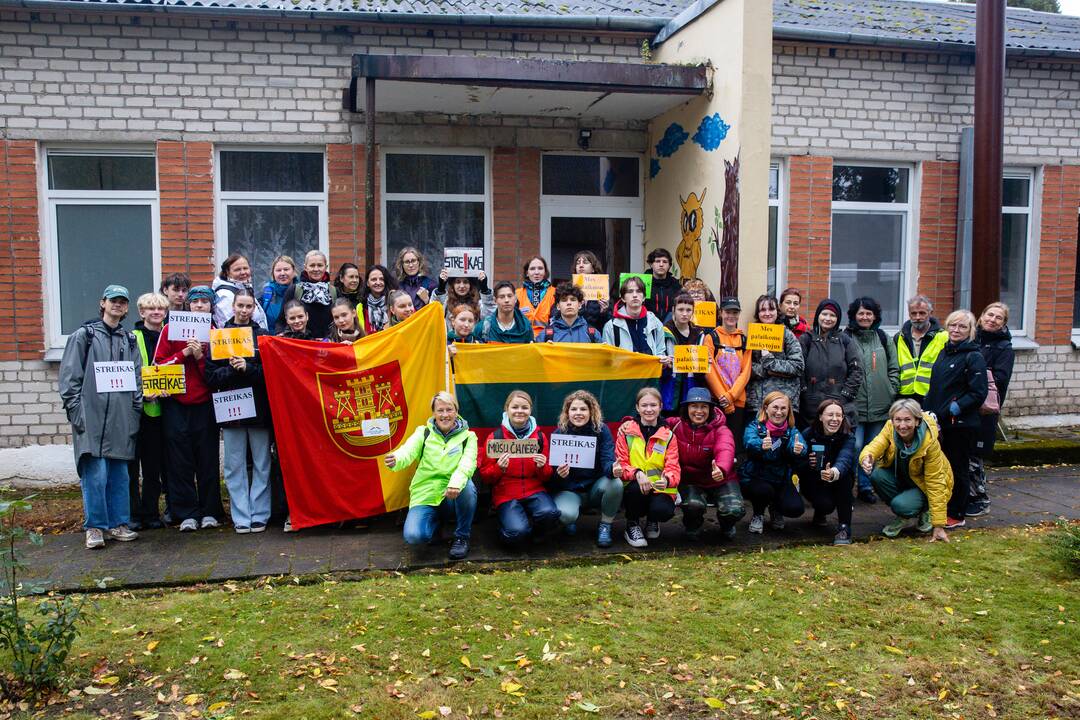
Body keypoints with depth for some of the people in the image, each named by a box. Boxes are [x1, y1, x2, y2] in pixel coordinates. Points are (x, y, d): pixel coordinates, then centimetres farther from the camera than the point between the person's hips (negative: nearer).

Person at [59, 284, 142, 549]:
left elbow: (137, 378, 17)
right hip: (92, 415, -4)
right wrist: (75, 411, -8)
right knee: (95, 473, -8)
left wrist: (137, 408, 7)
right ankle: (95, 527, 2)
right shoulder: (84, 335, 4)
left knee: (119, 472, 7)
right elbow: (69, 376, -1)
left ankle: (118, 523, 15)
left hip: (122, 416, 4)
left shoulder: (129, 340, 17)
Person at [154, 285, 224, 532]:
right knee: (180, 462, 2)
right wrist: (184, 353, -12)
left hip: (205, 404, 1)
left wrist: (200, 357, -12)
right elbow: (158, 364, -1)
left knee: (208, 460, 3)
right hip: (176, 404, 0)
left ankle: (210, 512, 12)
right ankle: (187, 514, 9)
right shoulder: (171, 329, 4)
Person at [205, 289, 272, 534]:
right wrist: (232, 369, -15)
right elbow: (211, 376, 1)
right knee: (235, 467, 4)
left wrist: (247, 368, -16)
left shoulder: (264, 337, 5)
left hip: (260, 409, -1)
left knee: (261, 465, 4)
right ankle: (241, 517, 12)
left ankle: (259, 515, 13)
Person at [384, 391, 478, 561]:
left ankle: (462, 536, -9)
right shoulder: (423, 432, 5)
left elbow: (468, 462, -17)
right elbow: (408, 451, -15)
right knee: (413, 536, -27)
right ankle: (435, 523, 12)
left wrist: (456, 483, -40)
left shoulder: (468, 436, 3)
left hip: (453, 498, 0)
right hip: (425, 497, 1)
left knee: (467, 486, -35)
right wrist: (396, 460, -41)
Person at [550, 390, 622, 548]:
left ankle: (605, 526, -4)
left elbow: (607, 461, -16)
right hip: (569, 490, -1)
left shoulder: (601, 430, -7)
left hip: (595, 488, 1)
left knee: (616, 484, -31)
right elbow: (552, 472, -7)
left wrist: (613, 468, -41)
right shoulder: (559, 433, -7)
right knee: (564, 514, -34)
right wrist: (558, 474, -33)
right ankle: (571, 520, 8)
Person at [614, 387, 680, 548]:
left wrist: (667, 480, -29)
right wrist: (636, 473, -26)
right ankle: (632, 524, -4)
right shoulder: (626, 431, 0)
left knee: (663, 510, -32)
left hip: (660, 490, 0)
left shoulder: (668, 436, 3)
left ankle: (652, 521, 10)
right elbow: (620, 463, -4)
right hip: (633, 490, 0)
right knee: (635, 486, -36)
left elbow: (673, 468, -4)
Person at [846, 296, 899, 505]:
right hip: (854, 404, -4)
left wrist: (891, 390, 4)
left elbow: (894, 368, 13)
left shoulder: (883, 338, 9)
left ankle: (866, 487, 22)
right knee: (854, 446, -7)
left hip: (880, 405, 4)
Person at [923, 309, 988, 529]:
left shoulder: (973, 357, -10)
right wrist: (928, 409, 8)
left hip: (961, 424, -7)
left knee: (958, 469, 4)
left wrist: (954, 408, -21)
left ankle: (957, 515, 16)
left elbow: (979, 393, -16)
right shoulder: (944, 352, 12)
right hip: (940, 422, 7)